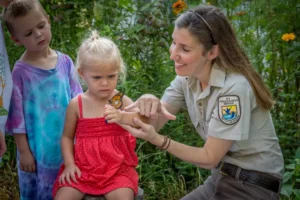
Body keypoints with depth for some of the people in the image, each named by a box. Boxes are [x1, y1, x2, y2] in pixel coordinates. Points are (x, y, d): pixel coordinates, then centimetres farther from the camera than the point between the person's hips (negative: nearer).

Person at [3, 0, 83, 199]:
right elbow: (17, 114, -9)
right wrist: (23, 151, -7)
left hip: (67, 143, 3)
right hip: (38, 148, -3)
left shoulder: (65, 61, -4)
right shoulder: (21, 71, -13)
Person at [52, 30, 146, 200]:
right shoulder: (77, 104, -1)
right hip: (82, 169, 1)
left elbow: (145, 121, -18)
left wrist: (123, 117, -38)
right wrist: (69, 163, -4)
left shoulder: (121, 101, -3)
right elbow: (67, 136, 9)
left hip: (117, 169, -1)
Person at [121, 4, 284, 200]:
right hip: (221, 177, 6)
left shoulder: (233, 88, -27)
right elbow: (154, 123, -8)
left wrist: (157, 139, -30)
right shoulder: (187, 77, -4)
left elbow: (210, 158, -20)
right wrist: (149, 106, -29)